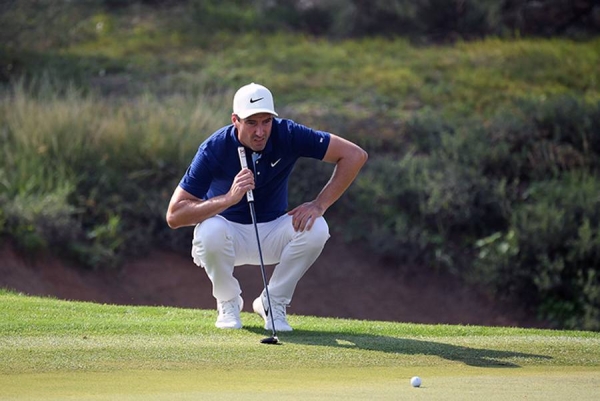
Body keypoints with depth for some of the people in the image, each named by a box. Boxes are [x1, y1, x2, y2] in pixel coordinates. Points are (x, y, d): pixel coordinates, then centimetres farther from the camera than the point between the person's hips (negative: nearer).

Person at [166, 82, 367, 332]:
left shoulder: (287, 135, -18)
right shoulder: (214, 149, -23)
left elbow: (354, 155, -16)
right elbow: (174, 215, -26)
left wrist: (319, 205, -24)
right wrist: (228, 199, -40)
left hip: (272, 234, 2)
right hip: (230, 231, -2)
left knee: (316, 229, -27)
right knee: (211, 231, -36)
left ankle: (274, 302, -4)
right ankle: (228, 302, -6)